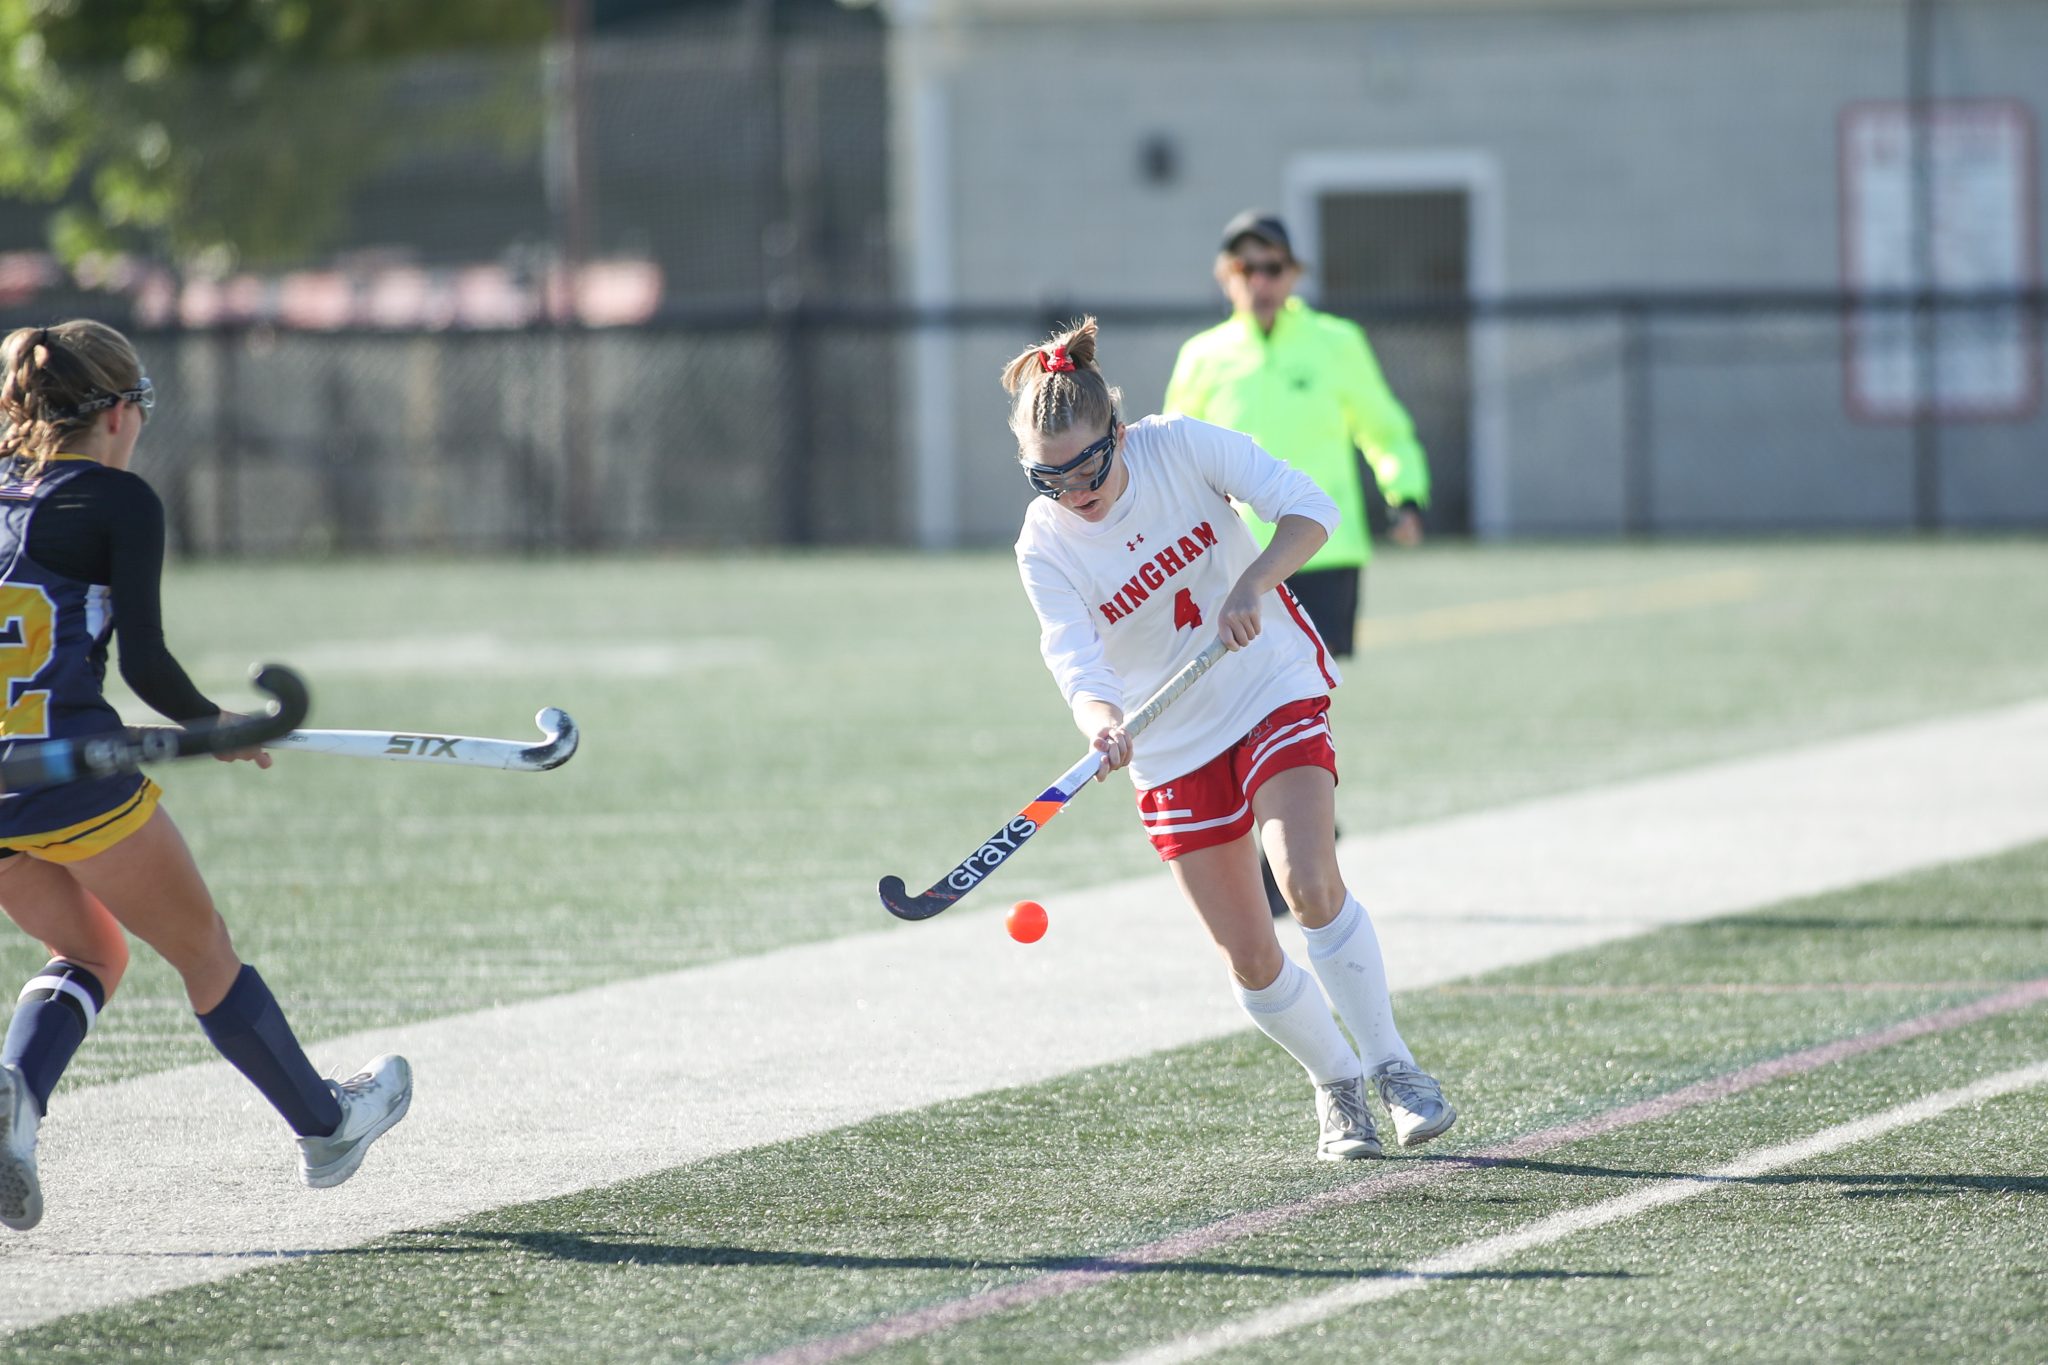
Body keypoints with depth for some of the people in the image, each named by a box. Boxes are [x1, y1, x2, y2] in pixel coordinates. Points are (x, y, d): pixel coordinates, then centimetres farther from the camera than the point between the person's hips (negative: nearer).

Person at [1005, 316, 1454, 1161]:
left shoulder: (1182, 448, -15)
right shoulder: (1045, 547, -14)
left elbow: (1307, 506, -18)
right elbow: (1074, 658, -27)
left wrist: (1254, 583, -36)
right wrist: (1100, 720, -49)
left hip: (1276, 691, -2)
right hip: (1174, 754, 2)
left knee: (1312, 887, -24)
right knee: (1250, 959, -1)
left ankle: (1390, 1065, -6)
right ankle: (1336, 1084, 26)